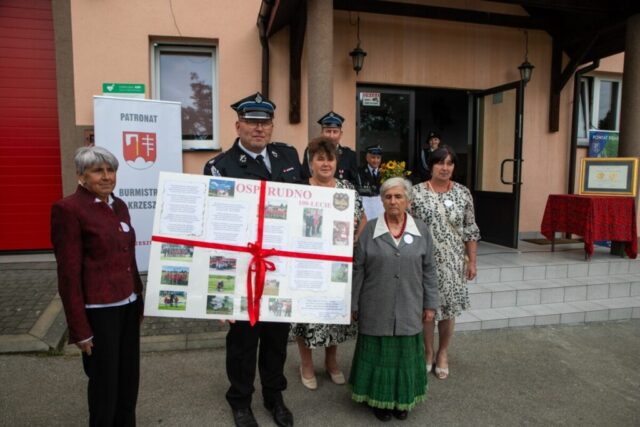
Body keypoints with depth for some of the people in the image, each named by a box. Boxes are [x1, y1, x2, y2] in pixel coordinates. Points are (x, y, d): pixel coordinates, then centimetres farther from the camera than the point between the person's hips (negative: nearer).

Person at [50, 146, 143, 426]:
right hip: (98, 310, -7)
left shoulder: (119, 206, 9)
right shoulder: (68, 209, -13)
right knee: (105, 381, 10)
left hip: (127, 305, 7)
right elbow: (68, 273, -14)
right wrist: (80, 329, -13)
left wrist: (139, 300, 14)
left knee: (129, 377, 17)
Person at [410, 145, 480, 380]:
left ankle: (443, 353, 29)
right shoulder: (416, 192, -4)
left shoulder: (463, 193, 2)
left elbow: (470, 230, 5)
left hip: (452, 261, 2)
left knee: (449, 307, 9)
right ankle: (428, 351, 28)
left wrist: (472, 261, 4)